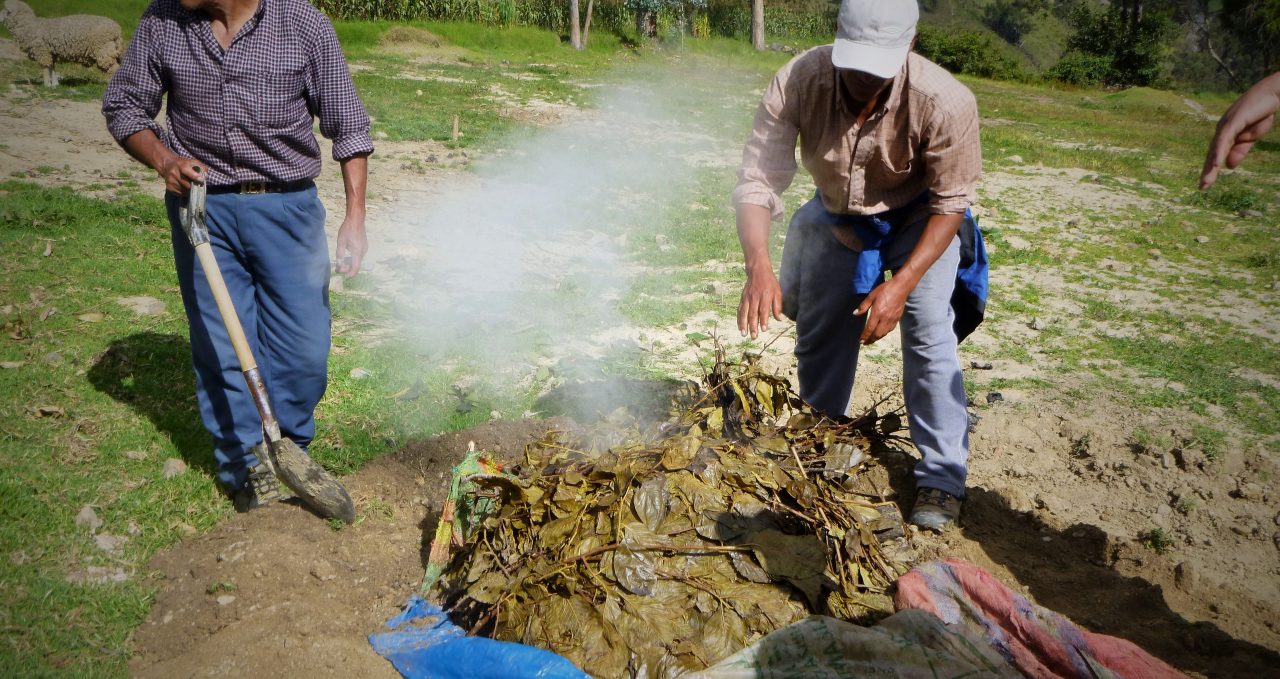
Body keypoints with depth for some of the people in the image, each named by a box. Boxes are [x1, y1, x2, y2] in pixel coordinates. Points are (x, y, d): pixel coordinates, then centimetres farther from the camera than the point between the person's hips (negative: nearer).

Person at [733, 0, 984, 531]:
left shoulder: (945, 102, -34)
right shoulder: (797, 83, -32)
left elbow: (950, 204, -23)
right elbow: (757, 182, -31)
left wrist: (901, 284, -33)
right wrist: (758, 267, -47)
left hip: (918, 220, -2)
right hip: (836, 219, 3)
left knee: (928, 334, -15)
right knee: (818, 336, 8)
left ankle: (942, 478, -1)